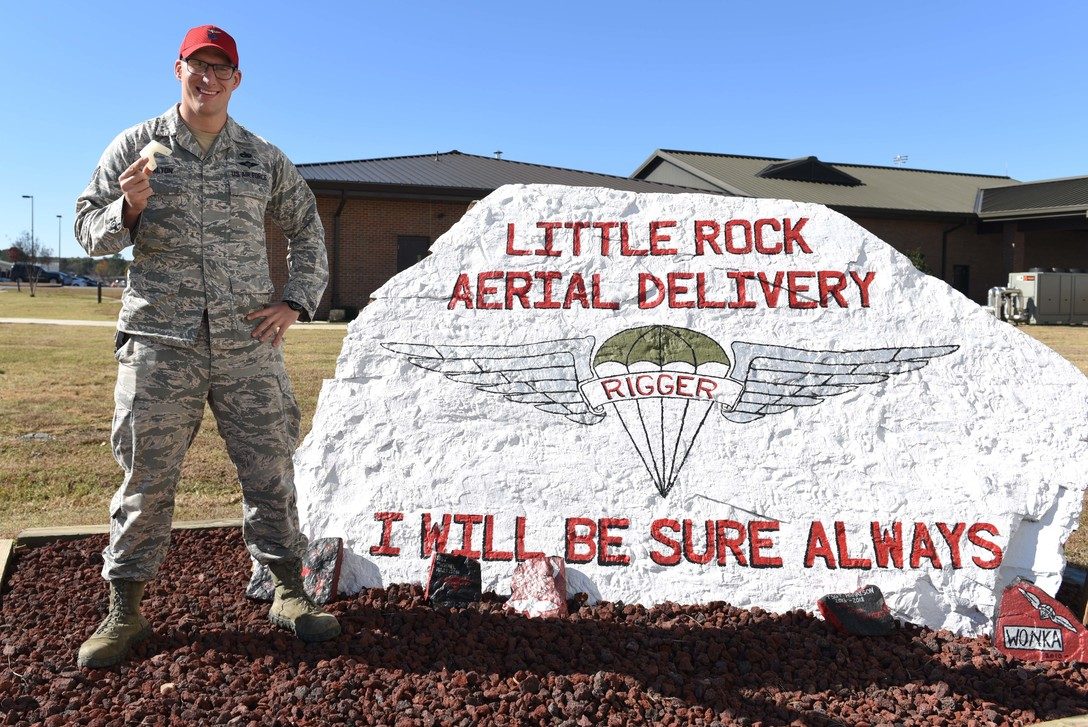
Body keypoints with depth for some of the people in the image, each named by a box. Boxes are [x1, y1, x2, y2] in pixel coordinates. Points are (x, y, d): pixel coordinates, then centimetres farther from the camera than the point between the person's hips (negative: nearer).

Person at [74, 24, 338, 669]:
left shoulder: (264, 158, 12)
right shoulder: (135, 146, 8)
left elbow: (308, 229, 20)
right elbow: (90, 229, 9)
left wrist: (297, 302, 8)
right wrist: (127, 210, -14)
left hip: (249, 343, 1)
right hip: (159, 341, -1)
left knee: (270, 467, 4)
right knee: (147, 475, 3)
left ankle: (290, 592, 18)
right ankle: (126, 610, 18)